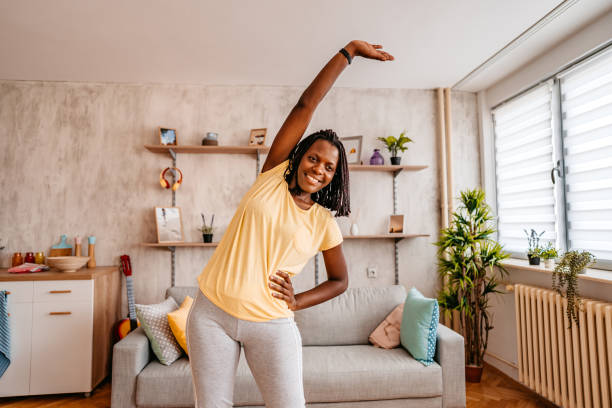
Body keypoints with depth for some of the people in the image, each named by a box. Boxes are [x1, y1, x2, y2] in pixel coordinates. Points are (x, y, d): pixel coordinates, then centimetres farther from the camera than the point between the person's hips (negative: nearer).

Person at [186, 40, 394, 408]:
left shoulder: (325, 224, 0)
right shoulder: (272, 176, -1)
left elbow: (340, 280, 13)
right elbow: (306, 105, -2)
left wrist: (297, 302, -2)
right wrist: (349, 50, 1)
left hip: (272, 325, 0)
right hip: (212, 312, 1)